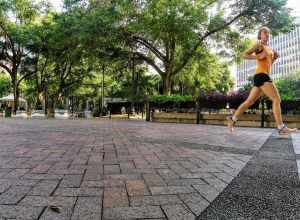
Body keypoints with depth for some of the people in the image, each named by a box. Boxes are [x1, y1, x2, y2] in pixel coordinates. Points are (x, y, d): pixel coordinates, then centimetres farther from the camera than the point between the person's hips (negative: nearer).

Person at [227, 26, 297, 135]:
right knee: (276, 99, -12)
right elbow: (244, 55, -8)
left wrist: (270, 62, 22)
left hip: (263, 76, 9)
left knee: (250, 101, 7)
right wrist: (258, 56, -16)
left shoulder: (269, 48, 25)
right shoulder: (259, 45, 2)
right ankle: (281, 128, -13)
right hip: (261, 76, -9)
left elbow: (276, 55, 41)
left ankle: (232, 119, 9)